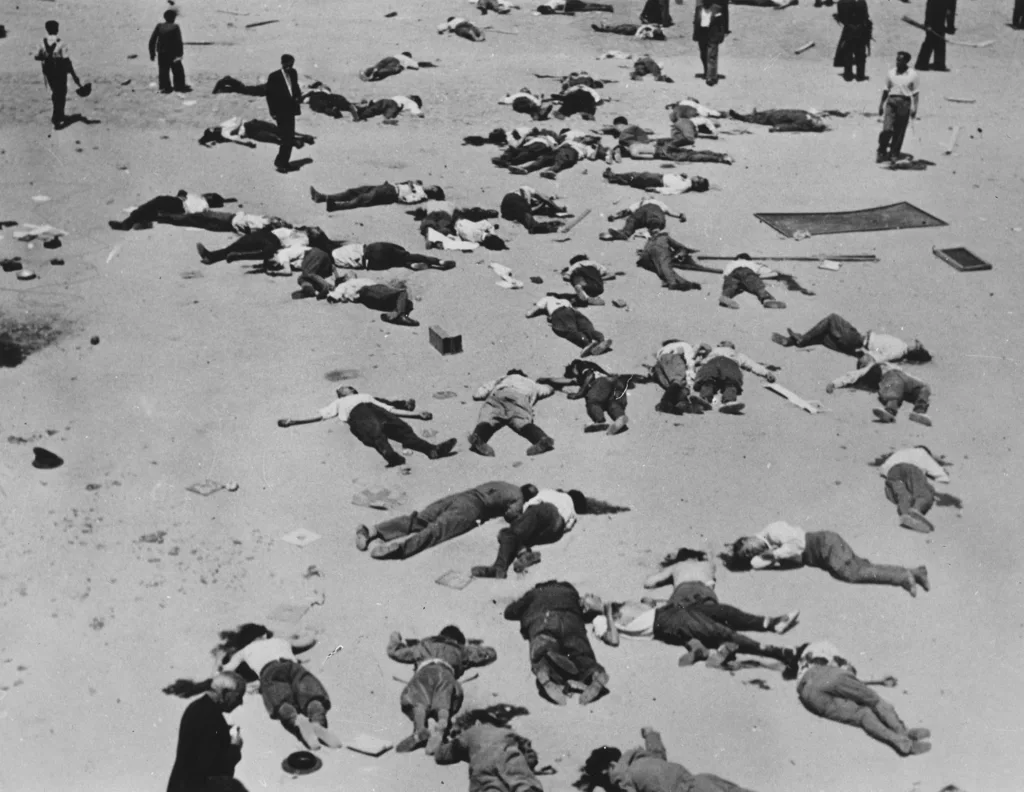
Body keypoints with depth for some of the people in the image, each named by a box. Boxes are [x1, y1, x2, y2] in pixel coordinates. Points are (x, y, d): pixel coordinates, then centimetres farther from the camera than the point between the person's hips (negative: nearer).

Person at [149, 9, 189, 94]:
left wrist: (152, 53, 8)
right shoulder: (175, 27, -10)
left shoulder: (159, 26, 2)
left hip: (161, 53, 4)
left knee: (163, 71, 9)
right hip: (172, 53, -4)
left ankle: (165, 87, 8)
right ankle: (180, 86, 8)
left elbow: (152, 41, 2)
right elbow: (179, 41, -16)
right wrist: (180, 54, -14)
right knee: (178, 70, 7)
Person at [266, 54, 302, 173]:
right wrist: (273, 112, -11)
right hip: (281, 112, -7)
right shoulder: (274, 76, -11)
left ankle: (284, 162, 23)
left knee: (290, 139, 11)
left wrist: (298, 96, 1)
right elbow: (269, 95, -7)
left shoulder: (293, 73, 6)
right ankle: (279, 162, -3)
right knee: (287, 138, -12)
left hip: (290, 111, 7)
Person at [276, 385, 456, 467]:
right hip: (356, 413, -2)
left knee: (401, 428, -28)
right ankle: (391, 456, -66)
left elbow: (392, 409, 31)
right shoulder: (339, 403, 41)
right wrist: (293, 421, 16)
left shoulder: (367, 396, 43)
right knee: (375, 432, -37)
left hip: (373, 407, 2)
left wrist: (416, 414, 18)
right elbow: (319, 416, 27)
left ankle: (431, 449, -52)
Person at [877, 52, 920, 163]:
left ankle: (894, 154, 8)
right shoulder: (891, 73, 10)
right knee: (887, 128, -12)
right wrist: (881, 104, 13)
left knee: (899, 131, 1)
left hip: (905, 103, -1)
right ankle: (881, 151, -2)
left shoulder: (913, 75, 2)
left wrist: (914, 108, -6)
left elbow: (916, 93, 1)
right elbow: (886, 89, 17)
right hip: (891, 101, 2)